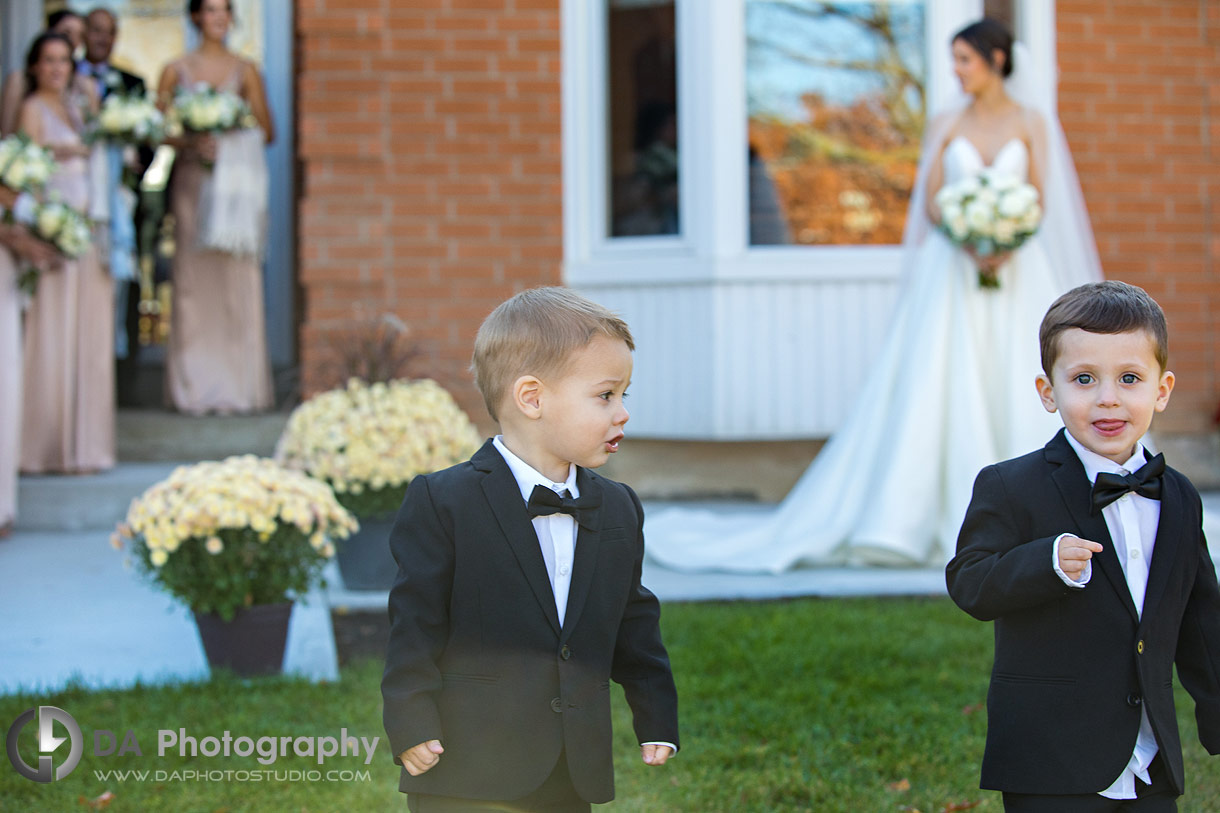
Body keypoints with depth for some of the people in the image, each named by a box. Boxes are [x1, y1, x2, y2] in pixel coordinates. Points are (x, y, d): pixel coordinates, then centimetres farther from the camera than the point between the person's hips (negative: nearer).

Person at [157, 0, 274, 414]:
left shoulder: (245, 71, 8)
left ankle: (239, 386, 1)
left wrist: (229, 140, -10)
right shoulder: (176, 71, 8)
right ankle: (195, 388, 5)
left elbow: (267, 132, 6)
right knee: (193, 279, -1)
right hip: (191, 181, 0)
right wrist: (191, 142, -13)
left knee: (237, 279, -4)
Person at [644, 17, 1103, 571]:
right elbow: (931, 204, 3)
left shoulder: (1032, 125, 6)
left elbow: (1040, 203, 0)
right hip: (952, 274, 1)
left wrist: (1007, 245, -19)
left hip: (1017, 273, -1)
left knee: (1019, 396, -6)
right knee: (936, 391, -8)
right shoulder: (945, 125, 9)